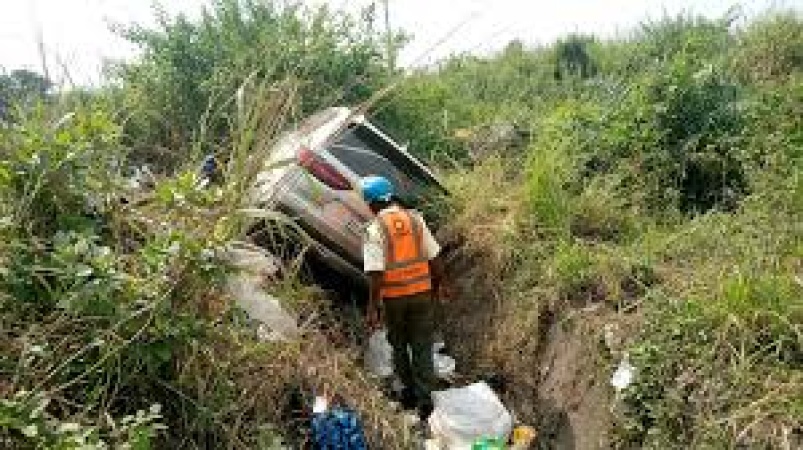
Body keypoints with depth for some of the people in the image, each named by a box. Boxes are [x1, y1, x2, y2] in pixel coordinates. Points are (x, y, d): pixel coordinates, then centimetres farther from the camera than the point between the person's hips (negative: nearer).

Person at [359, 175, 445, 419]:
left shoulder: (375, 229, -11)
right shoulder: (416, 219, 0)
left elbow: (375, 273, -15)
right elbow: (435, 260, 1)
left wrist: (373, 308, -8)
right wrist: (435, 288, 15)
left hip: (393, 297, -2)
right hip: (421, 293, 2)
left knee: (399, 345, 19)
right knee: (422, 347, 10)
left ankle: (409, 392, 30)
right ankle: (424, 400, 11)